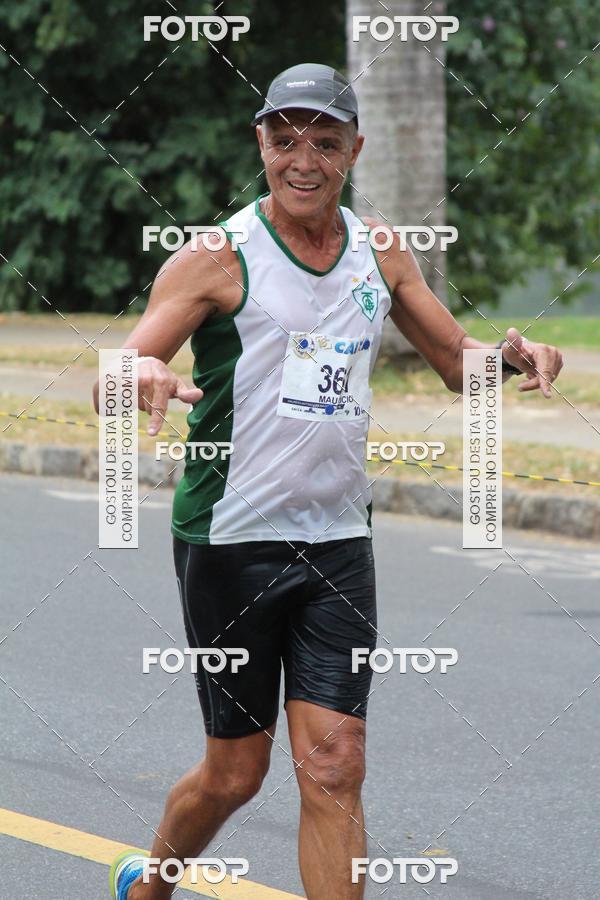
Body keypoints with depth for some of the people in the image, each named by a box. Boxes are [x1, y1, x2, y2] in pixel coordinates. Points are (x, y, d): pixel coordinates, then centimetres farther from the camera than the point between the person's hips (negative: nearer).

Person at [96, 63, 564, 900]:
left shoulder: (381, 254, 7)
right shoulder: (216, 258, -9)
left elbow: (456, 359, 16)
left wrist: (514, 354, -7)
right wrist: (142, 376, -40)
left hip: (338, 541, 4)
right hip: (230, 539, -3)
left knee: (334, 768, -6)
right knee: (236, 772, 6)